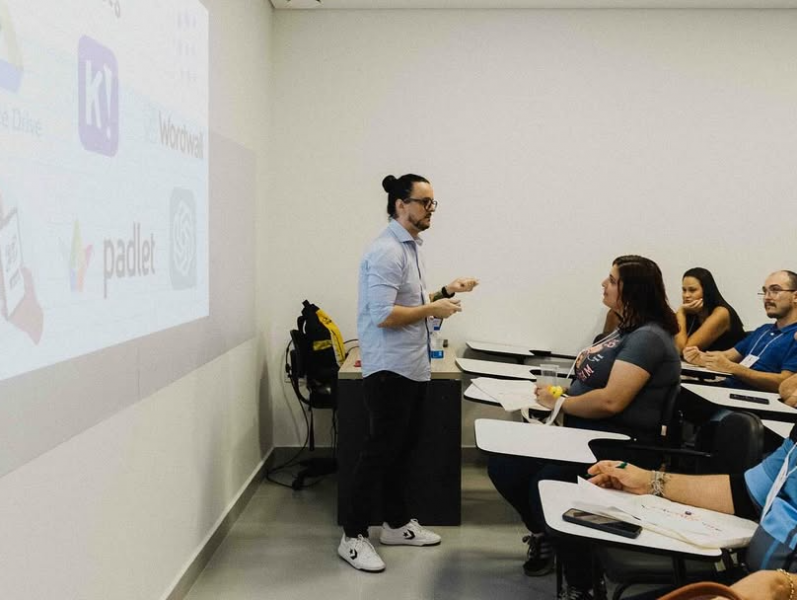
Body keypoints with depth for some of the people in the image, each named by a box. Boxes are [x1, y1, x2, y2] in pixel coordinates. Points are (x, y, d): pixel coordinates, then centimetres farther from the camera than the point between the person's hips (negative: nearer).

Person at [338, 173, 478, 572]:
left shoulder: (411, 247, 13)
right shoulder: (386, 251, -19)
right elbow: (383, 315, -25)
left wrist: (446, 291, 9)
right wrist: (432, 309, -16)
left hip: (413, 368, 10)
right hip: (390, 370, -10)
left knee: (402, 448, 17)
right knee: (380, 450, -3)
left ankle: (396, 523, 30)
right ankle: (353, 537, 7)